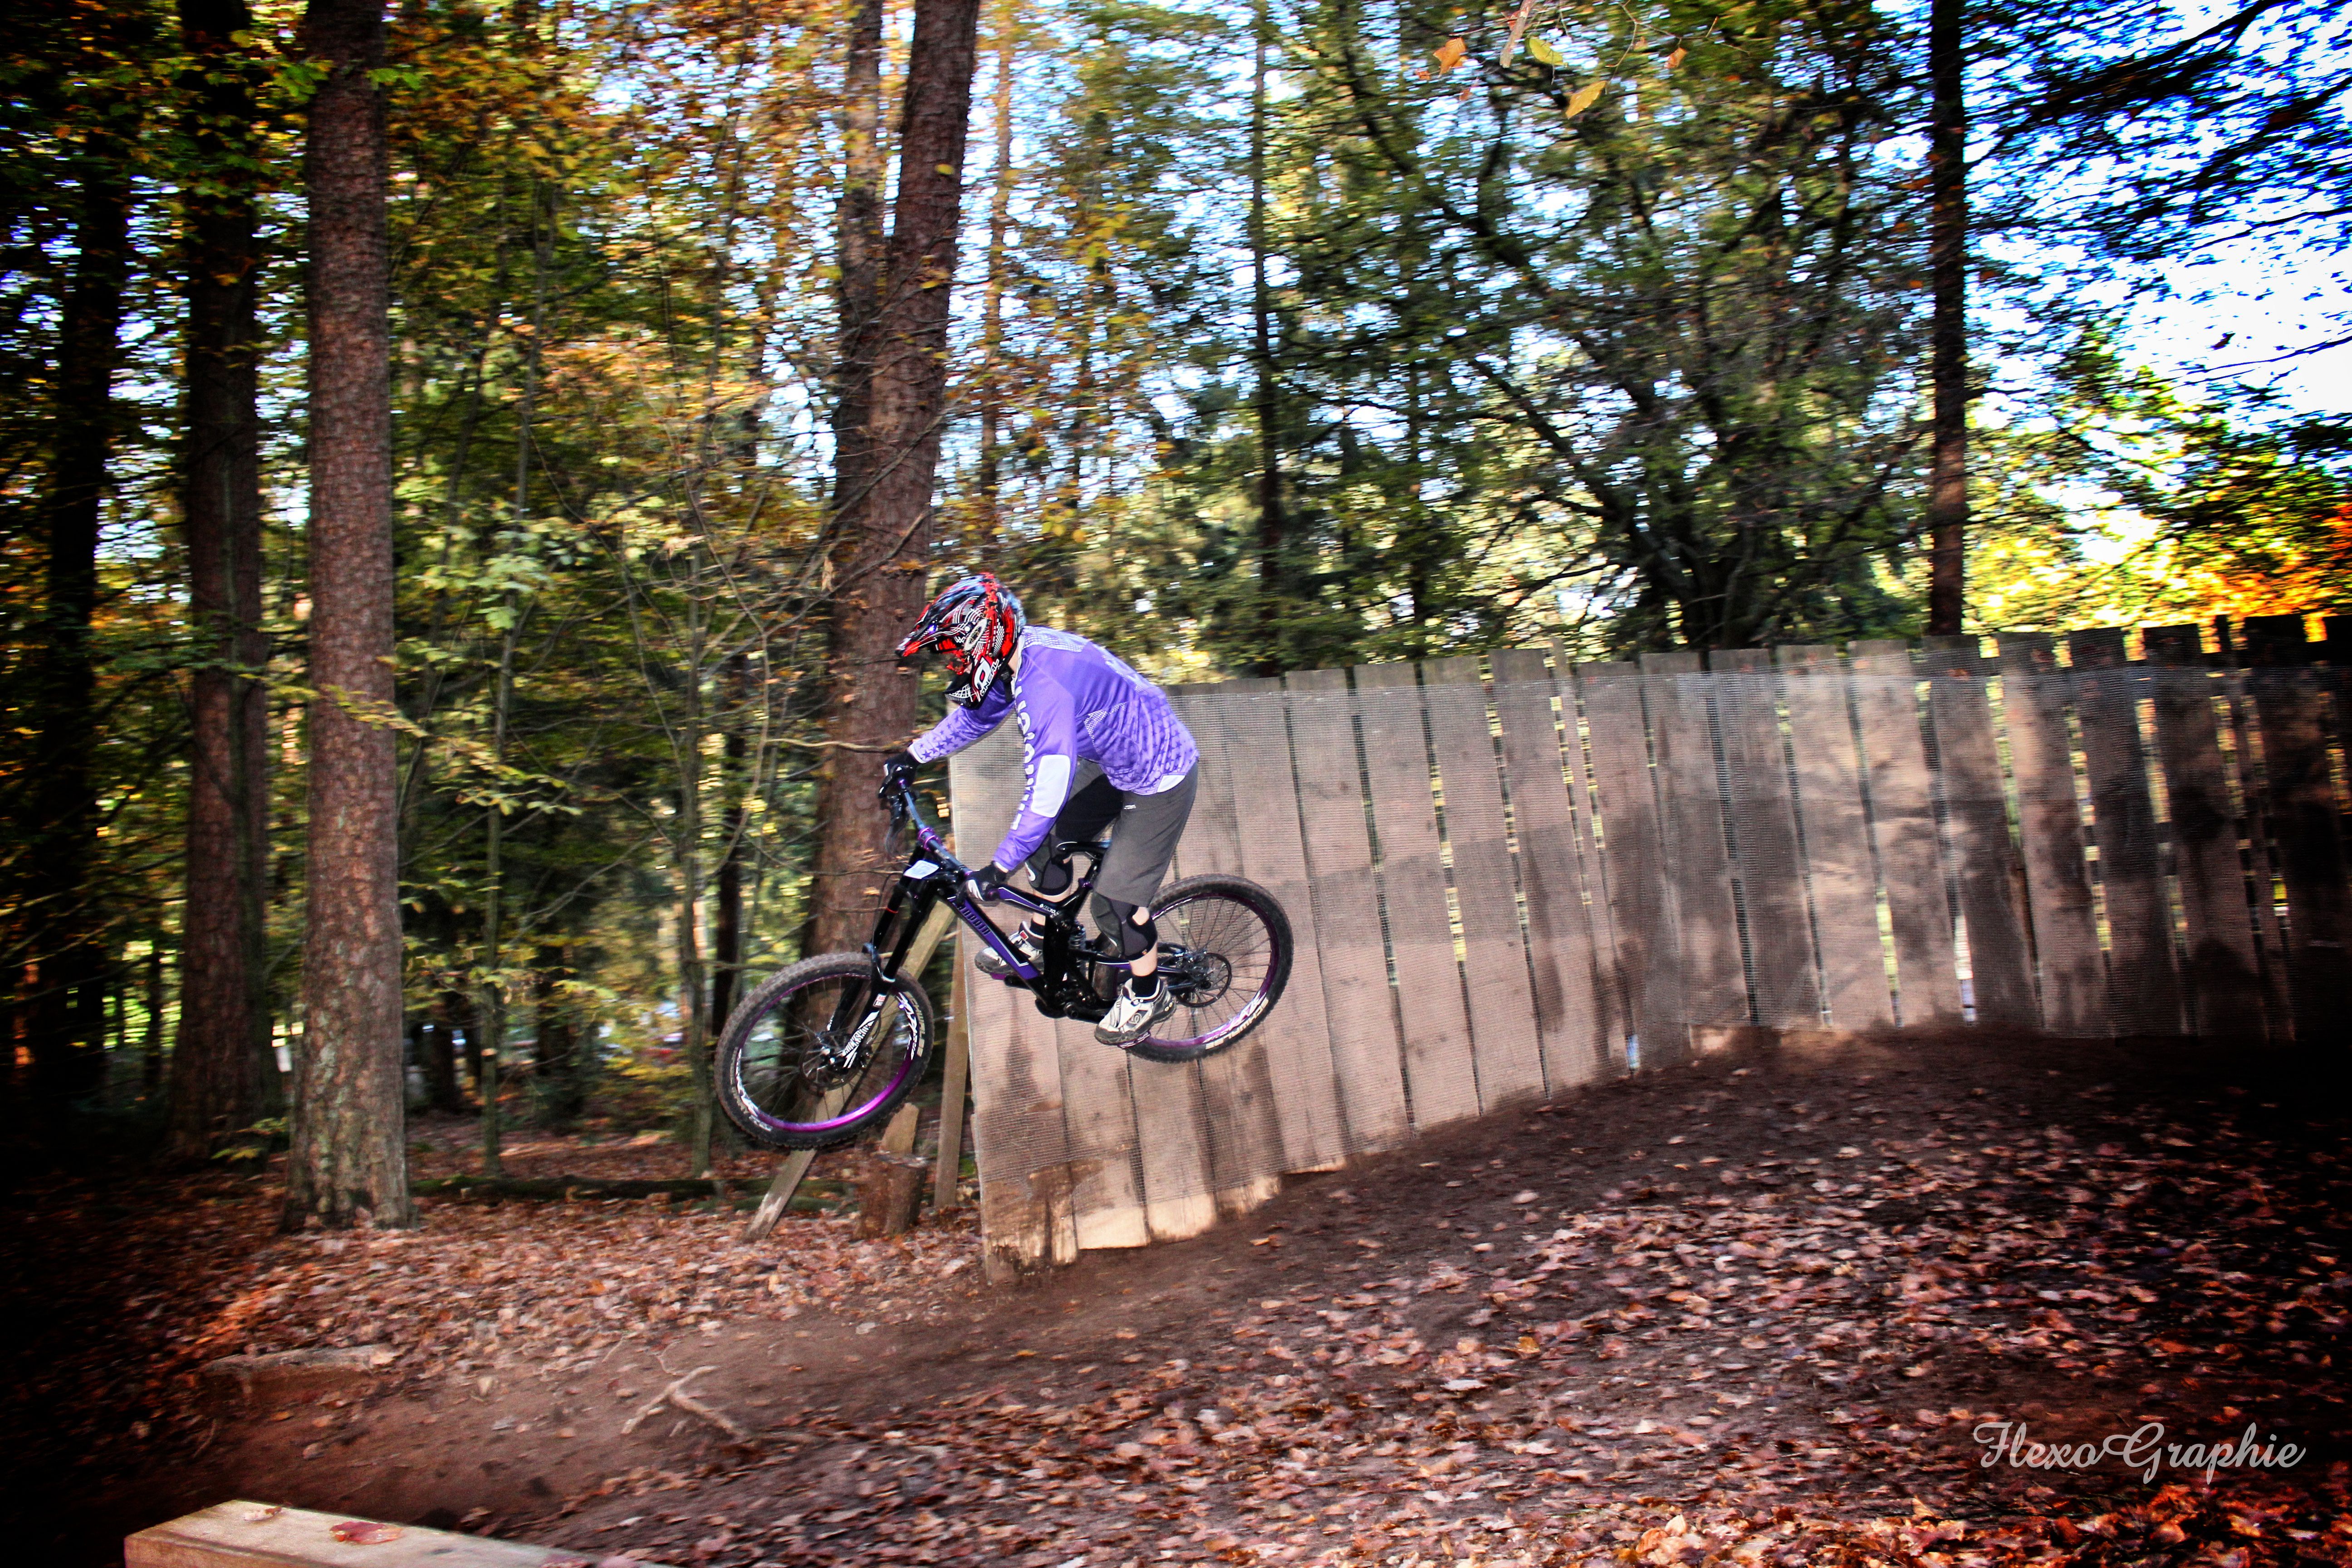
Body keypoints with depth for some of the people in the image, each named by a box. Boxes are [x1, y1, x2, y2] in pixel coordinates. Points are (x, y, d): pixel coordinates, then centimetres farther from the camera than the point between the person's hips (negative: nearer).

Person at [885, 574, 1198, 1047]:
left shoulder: (1046, 688, -35)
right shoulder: (1019, 651, -6)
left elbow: (1047, 794, -35)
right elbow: (976, 712, 14)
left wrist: (998, 869, -28)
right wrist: (913, 756, 14)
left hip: (1160, 782, -9)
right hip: (1115, 762, 9)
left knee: (1115, 900, -1)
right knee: (1048, 843, 16)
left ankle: (1148, 995, 23)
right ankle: (1039, 937, 39)